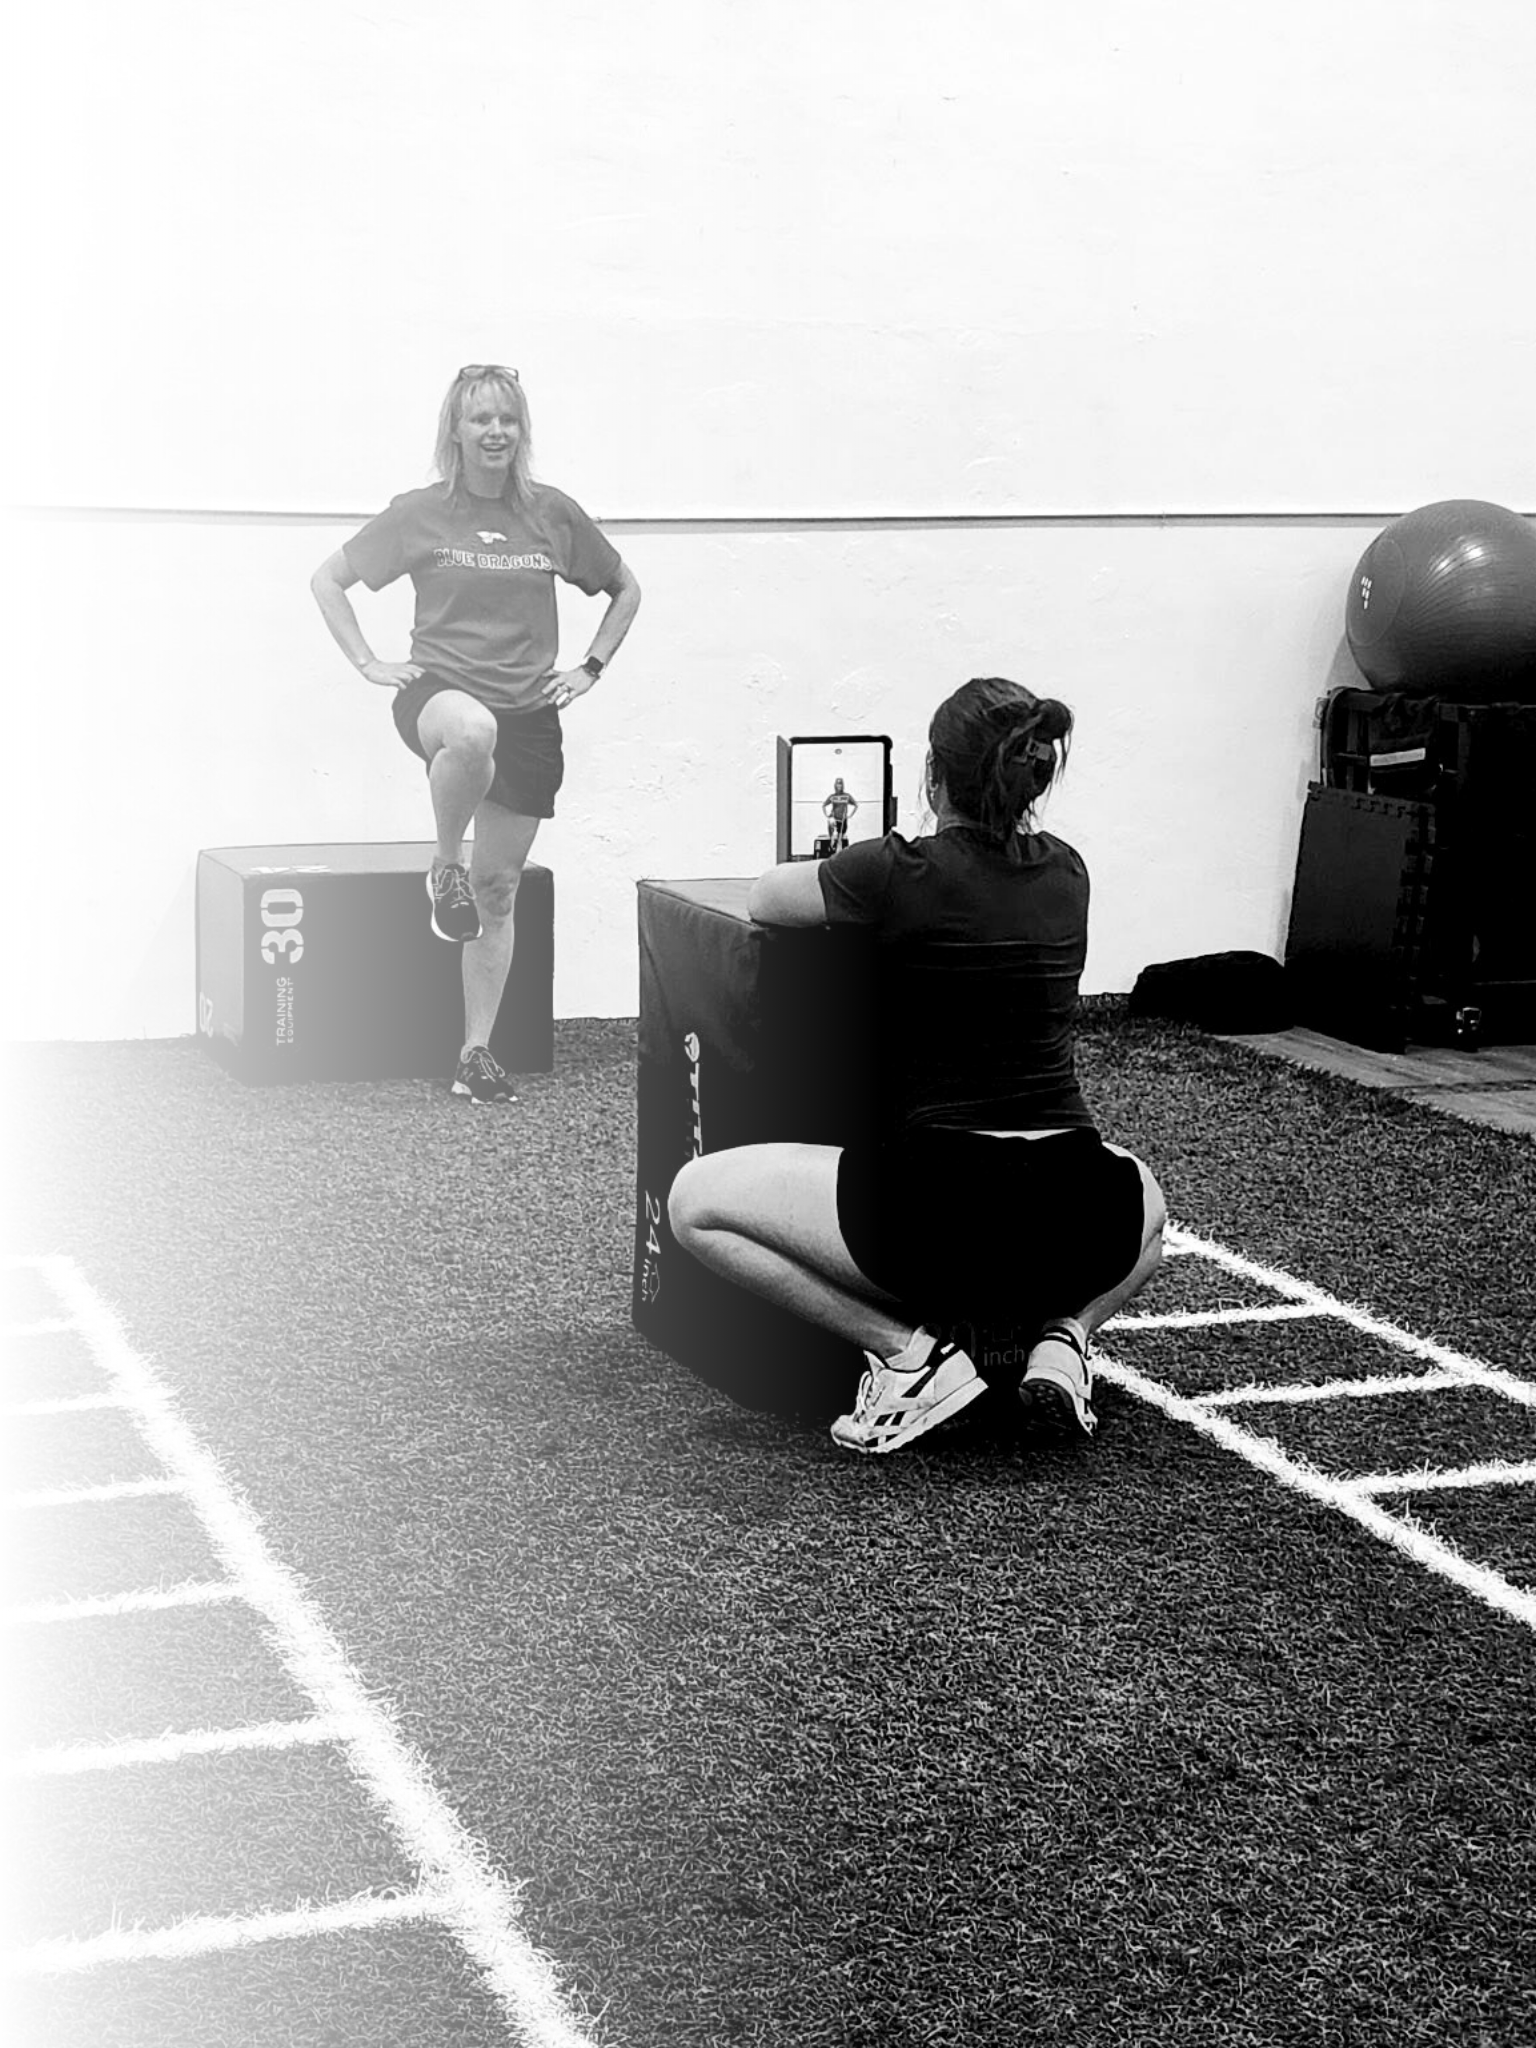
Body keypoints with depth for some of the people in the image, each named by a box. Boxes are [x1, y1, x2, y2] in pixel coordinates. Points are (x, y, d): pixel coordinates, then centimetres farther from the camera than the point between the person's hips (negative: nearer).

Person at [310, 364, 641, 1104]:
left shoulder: (553, 514, 5)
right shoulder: (419, 515, 0)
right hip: (438, 693, -3)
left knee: (498, 890, 4)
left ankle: (476, 1053, 13)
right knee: (472, 729, -41)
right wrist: (369, 665, 0)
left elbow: (624, 590, 18)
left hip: (528, 716, 3)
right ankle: (445, 866, -15)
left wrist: (589, 668, 9)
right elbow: (328, 580, 8)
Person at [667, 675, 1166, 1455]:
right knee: (1147, 1205, 42)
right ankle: (1061, 1333, 11)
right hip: (1084, 1227, 5)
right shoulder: (1066, 874, 10)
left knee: (696, 1201, 9)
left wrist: (826, 873, 33)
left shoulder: (899, 873, -6)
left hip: (943, 1209, -5)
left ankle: (908, 1347, 0)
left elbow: (763, 899, 13)